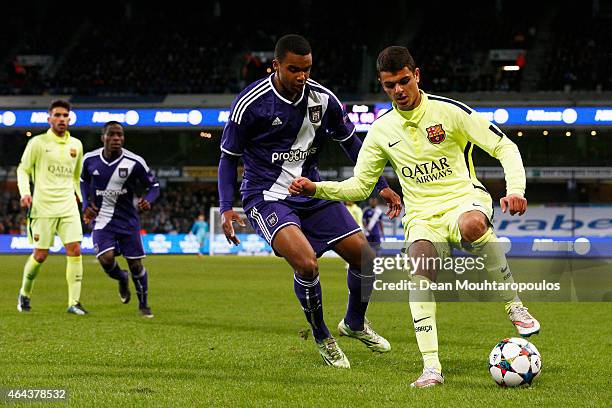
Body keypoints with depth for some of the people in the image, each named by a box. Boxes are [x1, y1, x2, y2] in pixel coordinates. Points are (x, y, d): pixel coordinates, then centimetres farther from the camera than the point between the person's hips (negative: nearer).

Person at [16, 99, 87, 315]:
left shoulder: (76, 145, 11)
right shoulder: (37, 143, -1)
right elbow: (22, 170, 4)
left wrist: (78, 195, 19)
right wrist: (25, 192, -11)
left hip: (68, 206, 3)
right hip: (43, 207, -3)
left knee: (75, 250, -10)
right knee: (40, 255, -2)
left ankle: (74, 302, -7)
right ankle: (25, 293, 23)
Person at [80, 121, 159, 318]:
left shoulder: (134, 162, -13)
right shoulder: (90, 160, -6)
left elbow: (153, 185, -1)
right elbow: (84, 181, 16)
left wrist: (148, 200, -22)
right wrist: (86, 204, 3)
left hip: (127, 220, 0)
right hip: (101, 219, 1)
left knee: (136, 264, 2)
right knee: (106, 259, -19)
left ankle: (144, 305, 26)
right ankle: (122, 279, 18)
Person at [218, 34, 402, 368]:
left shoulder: (323, 99, -3)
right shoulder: (250, 103, -15)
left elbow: (351, 143, 12)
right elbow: (229, 157, -5)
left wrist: (381, 186, 6)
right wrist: (227, 208, -15)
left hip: (311, 192, 5)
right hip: (267, 198, -5)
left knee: (365, 256, 0)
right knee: (306, 263, -27)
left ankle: (355, 323, 31)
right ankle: (322, 339, -1)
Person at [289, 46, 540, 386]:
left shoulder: (449, 111, -2)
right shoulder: (382, 130, 9)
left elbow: (505, 148, -2)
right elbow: (359, 185, 17)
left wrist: (515, 190, -19)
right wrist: (317, 189, 1)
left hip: (465, 200, -3)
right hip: (423, 216, 3)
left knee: (472, 224, -41)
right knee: (420, 265, -31)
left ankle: (515, 306, -23)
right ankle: (432, 367, -33)